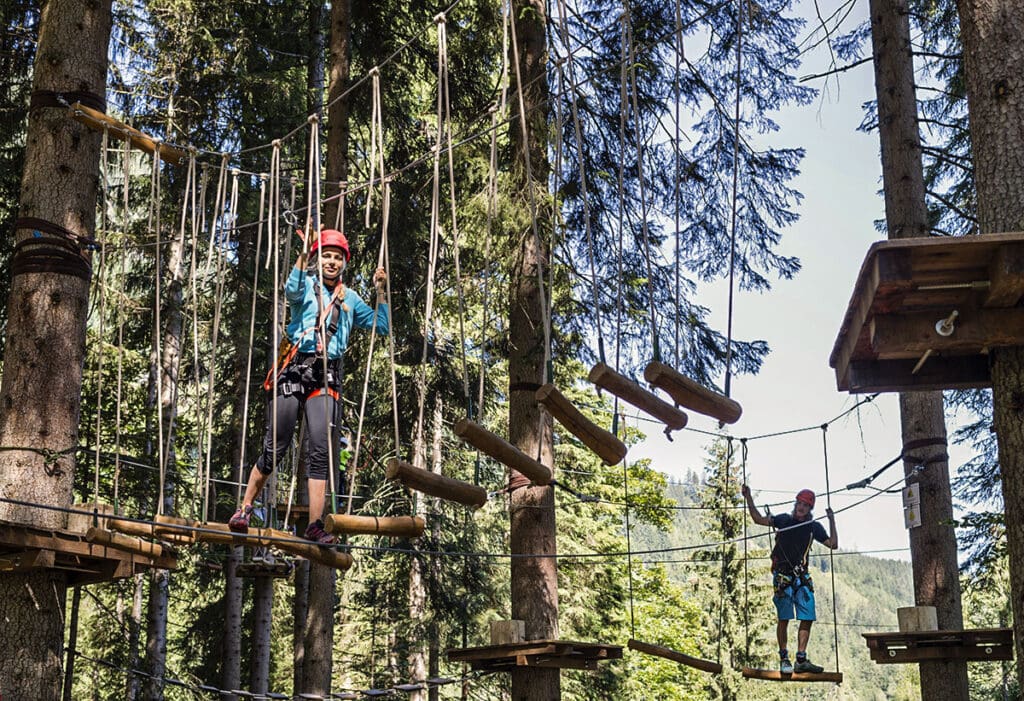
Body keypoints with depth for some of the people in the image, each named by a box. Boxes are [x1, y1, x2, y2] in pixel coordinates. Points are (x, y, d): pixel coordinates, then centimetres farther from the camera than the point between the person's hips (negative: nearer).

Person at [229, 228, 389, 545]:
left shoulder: (349, 298, 18)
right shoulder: (307, 285, 5)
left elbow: (381, 326, 20)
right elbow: (291, 292, -19)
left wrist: (380, 292, 9)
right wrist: (303, 253, -27)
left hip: (326, 377, 3)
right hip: (294, 368, -3)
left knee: (320, 448, -8)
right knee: (275, 446, -1)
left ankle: (315, 526, -8)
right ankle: (245, 508, 17)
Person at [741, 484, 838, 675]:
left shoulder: (814, 527, 9)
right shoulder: (784, 520, 3)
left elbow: (833, 544, 5)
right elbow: (759, 519, 0)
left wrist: (832, 521, -1)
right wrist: (748, 498, -8)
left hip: (802, 577, 3)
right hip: (782, 576, -3)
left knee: (807, 618, -3)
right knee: (784, 619, -4)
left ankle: (801, 659, 2)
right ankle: (784, 659, 3)